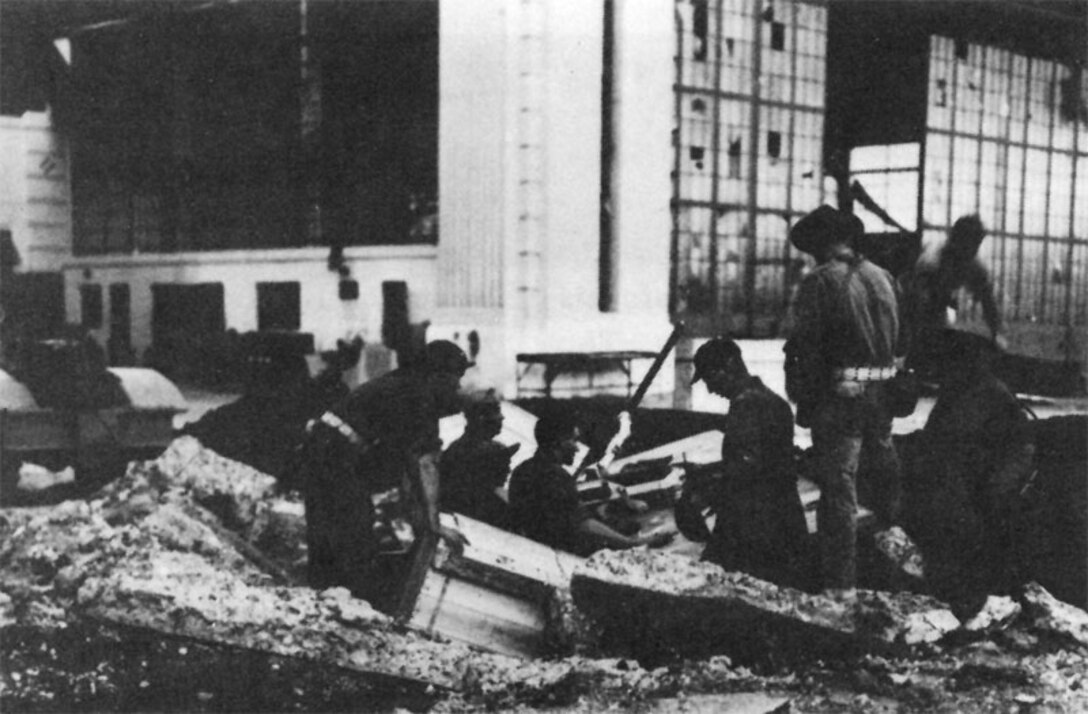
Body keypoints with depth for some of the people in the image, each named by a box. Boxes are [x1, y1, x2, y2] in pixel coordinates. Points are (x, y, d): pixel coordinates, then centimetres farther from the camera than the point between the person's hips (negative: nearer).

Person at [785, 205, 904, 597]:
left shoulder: (818, 282, -8)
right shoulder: (883, 277, 11)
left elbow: (808, 345, -13)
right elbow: (901, 340, 13)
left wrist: (806, 400, -7)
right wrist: (892, 387, 18)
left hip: (840, 392, -6)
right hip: (883, 391, 6)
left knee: (838, 484, -2)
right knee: (882, 473, 21)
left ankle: (840, 581, -2)